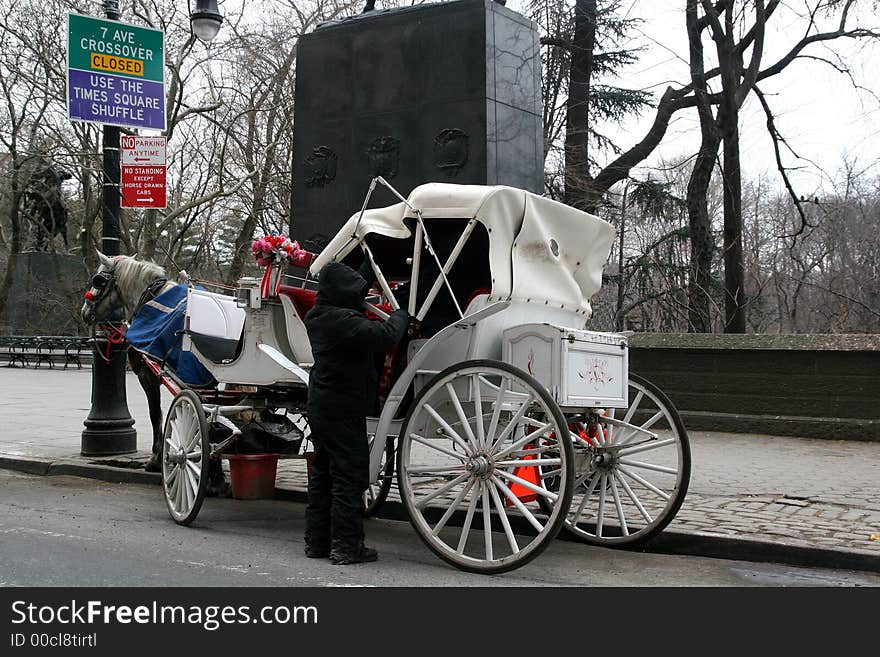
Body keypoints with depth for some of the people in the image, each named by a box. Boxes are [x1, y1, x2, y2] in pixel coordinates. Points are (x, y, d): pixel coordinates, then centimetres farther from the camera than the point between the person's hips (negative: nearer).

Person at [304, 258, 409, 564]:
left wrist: (370, 263, 36)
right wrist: (401, 315, -10)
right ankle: (346, 545, -1)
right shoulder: (343, 320, -21)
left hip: (320, 407, 10)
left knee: (322, 473, 15)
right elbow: (384, 336, -29)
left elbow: (354, 291, 27)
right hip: (344, 410, -10)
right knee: (349, 476, -4)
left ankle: (317, 541, 21)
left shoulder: (318, 316, 9)